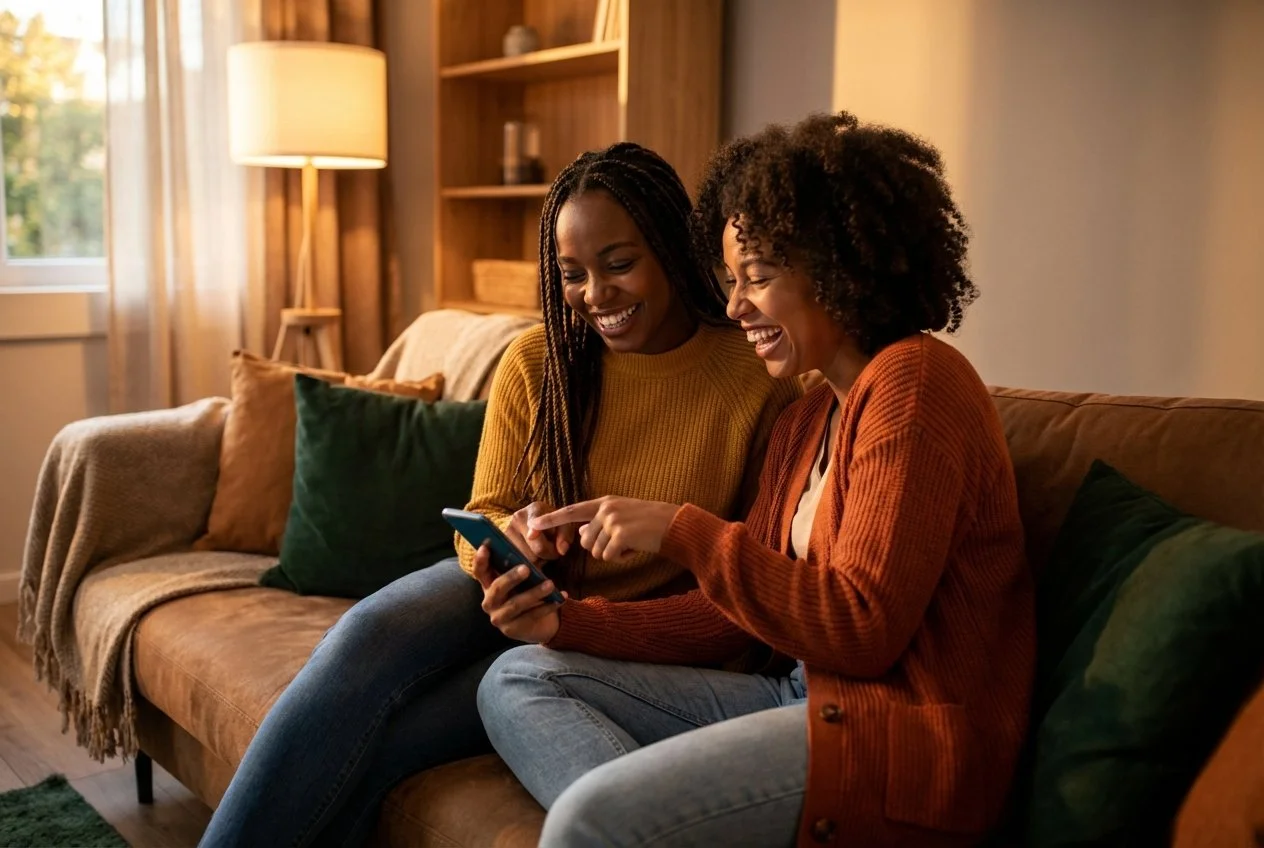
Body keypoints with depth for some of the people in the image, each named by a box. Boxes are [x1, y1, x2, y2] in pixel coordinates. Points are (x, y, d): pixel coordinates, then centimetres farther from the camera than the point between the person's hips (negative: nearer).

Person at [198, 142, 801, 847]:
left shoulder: (763, 386, -13)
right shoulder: (537, 361, -3)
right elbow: (480, 521, 5)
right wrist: (503, 544, -21)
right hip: (515, 590, 3)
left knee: (377, 741, -24)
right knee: (369, 633, -28)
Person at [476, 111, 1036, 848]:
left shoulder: (913, 381, -12)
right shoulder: (808, 419, 17)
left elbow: (863, 628, -19)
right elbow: (737, 612, 12)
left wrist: (682, 532, -18)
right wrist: (568, 622, 0)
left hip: (900, 733, -10)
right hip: (803, 695, 10)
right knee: (518, 680, 4)